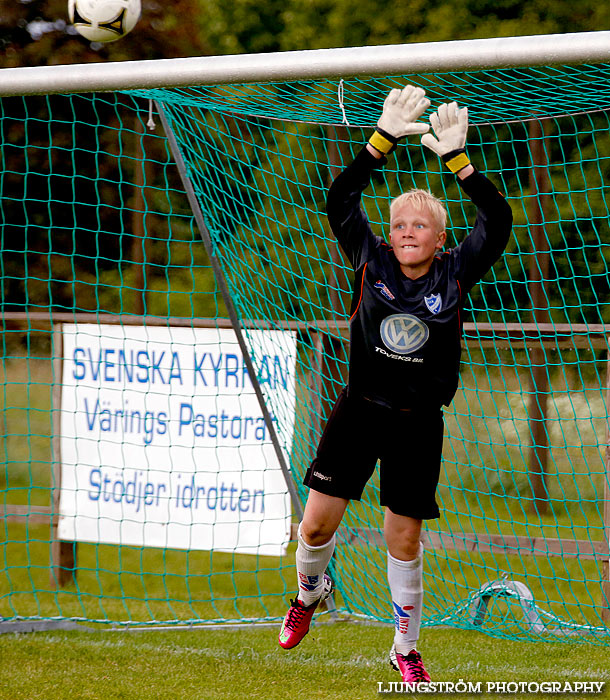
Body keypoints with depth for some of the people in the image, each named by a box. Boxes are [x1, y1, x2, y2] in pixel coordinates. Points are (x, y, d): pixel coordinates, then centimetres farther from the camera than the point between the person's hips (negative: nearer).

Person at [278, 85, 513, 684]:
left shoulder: (454, 274, -2)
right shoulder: (372, 262, -1)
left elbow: (496, 221, -11)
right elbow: (340, 200, -7)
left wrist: (456, 159, -18)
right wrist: (385, 140, -15)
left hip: (417, 425, -1)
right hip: (358, 410, 1)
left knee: (404, 539, 3)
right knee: (316, 523, -2)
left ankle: (406, 648, 18)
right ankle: (310, 592, 32)